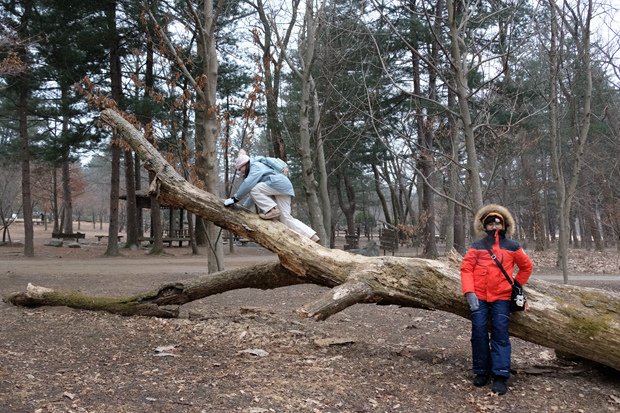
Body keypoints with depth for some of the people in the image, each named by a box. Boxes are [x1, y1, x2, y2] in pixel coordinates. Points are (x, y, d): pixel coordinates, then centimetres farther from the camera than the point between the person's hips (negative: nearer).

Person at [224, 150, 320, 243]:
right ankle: (313, 237, -6)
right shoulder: (254, 170, 30)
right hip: (283, 189, 10)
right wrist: (245, 206, 25)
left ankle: (272, 210, -18)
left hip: (280, 183, -10)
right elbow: (256, 194, 31)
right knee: (286, 219, -1)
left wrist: (235, 198, -14)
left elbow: (248, 184, -17)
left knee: (254, 189, -17)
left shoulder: (255, 166, -1)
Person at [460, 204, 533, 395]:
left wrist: (516, 285, 15)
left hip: (502, 297, 0)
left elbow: (526, 267, 20)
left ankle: (500, 376, -4)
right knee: (479, 333, 1)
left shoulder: (512, 247, 8)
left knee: (500, 335, -4)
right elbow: (466, 269, -1)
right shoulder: (476, 247, 6)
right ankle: (481, 372, 13)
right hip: (479, 297, 1)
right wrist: (469, 292, -12)